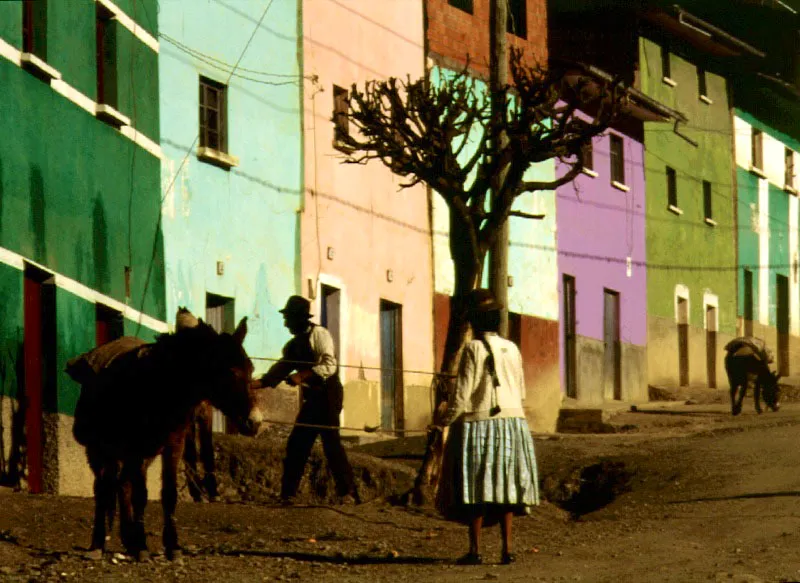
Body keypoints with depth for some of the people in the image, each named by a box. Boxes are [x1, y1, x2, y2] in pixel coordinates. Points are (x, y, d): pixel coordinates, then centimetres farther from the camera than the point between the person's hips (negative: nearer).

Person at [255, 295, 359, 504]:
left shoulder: (318, 334, -7)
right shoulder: (294, 345, 18)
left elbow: (329, 366, -17)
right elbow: (280, 369, 11)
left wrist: (302, 375, -26)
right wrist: (260, 382, -5)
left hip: (327, 394, -9)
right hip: (312, 398, 9)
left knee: (331, 441, -15)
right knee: (297, 444, 6)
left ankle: (348, 492, -17)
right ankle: (288, 493, 10)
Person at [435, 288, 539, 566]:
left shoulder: (474, 349, -10)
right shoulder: (512, 349, 7)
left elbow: (462, 393, -12)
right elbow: (521, 391, 12)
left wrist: (446, 422, -3)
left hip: (478, 424, -5)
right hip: (512, 423, 5)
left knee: (476, 490, -2)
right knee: (505, 487, 8)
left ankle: (475, 550, -4)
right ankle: (507, 548, 4)